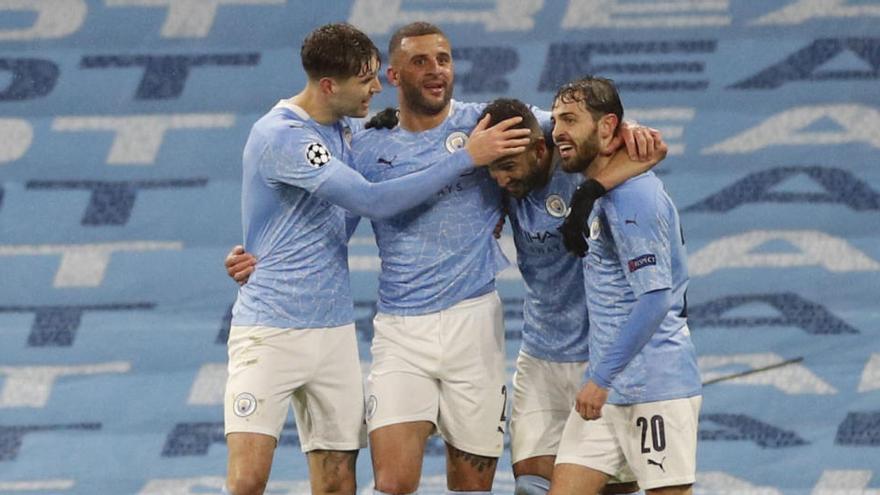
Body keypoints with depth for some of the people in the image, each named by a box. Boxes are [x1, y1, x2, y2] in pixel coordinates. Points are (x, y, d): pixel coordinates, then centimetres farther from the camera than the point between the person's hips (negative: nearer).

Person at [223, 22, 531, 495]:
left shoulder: (342, 128, 10)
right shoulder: (281, 137, -17)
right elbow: (373, 201, -20)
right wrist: (466, 158, -16)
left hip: (334, 328, 8)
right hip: (270, 328, -8)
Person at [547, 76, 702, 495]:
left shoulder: (632, 197, -16)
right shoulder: (598, 193, 15)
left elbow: (655, 299, -22)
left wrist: (602, 377, -21)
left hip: (655, 388, -10)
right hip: (609, 389, 10)